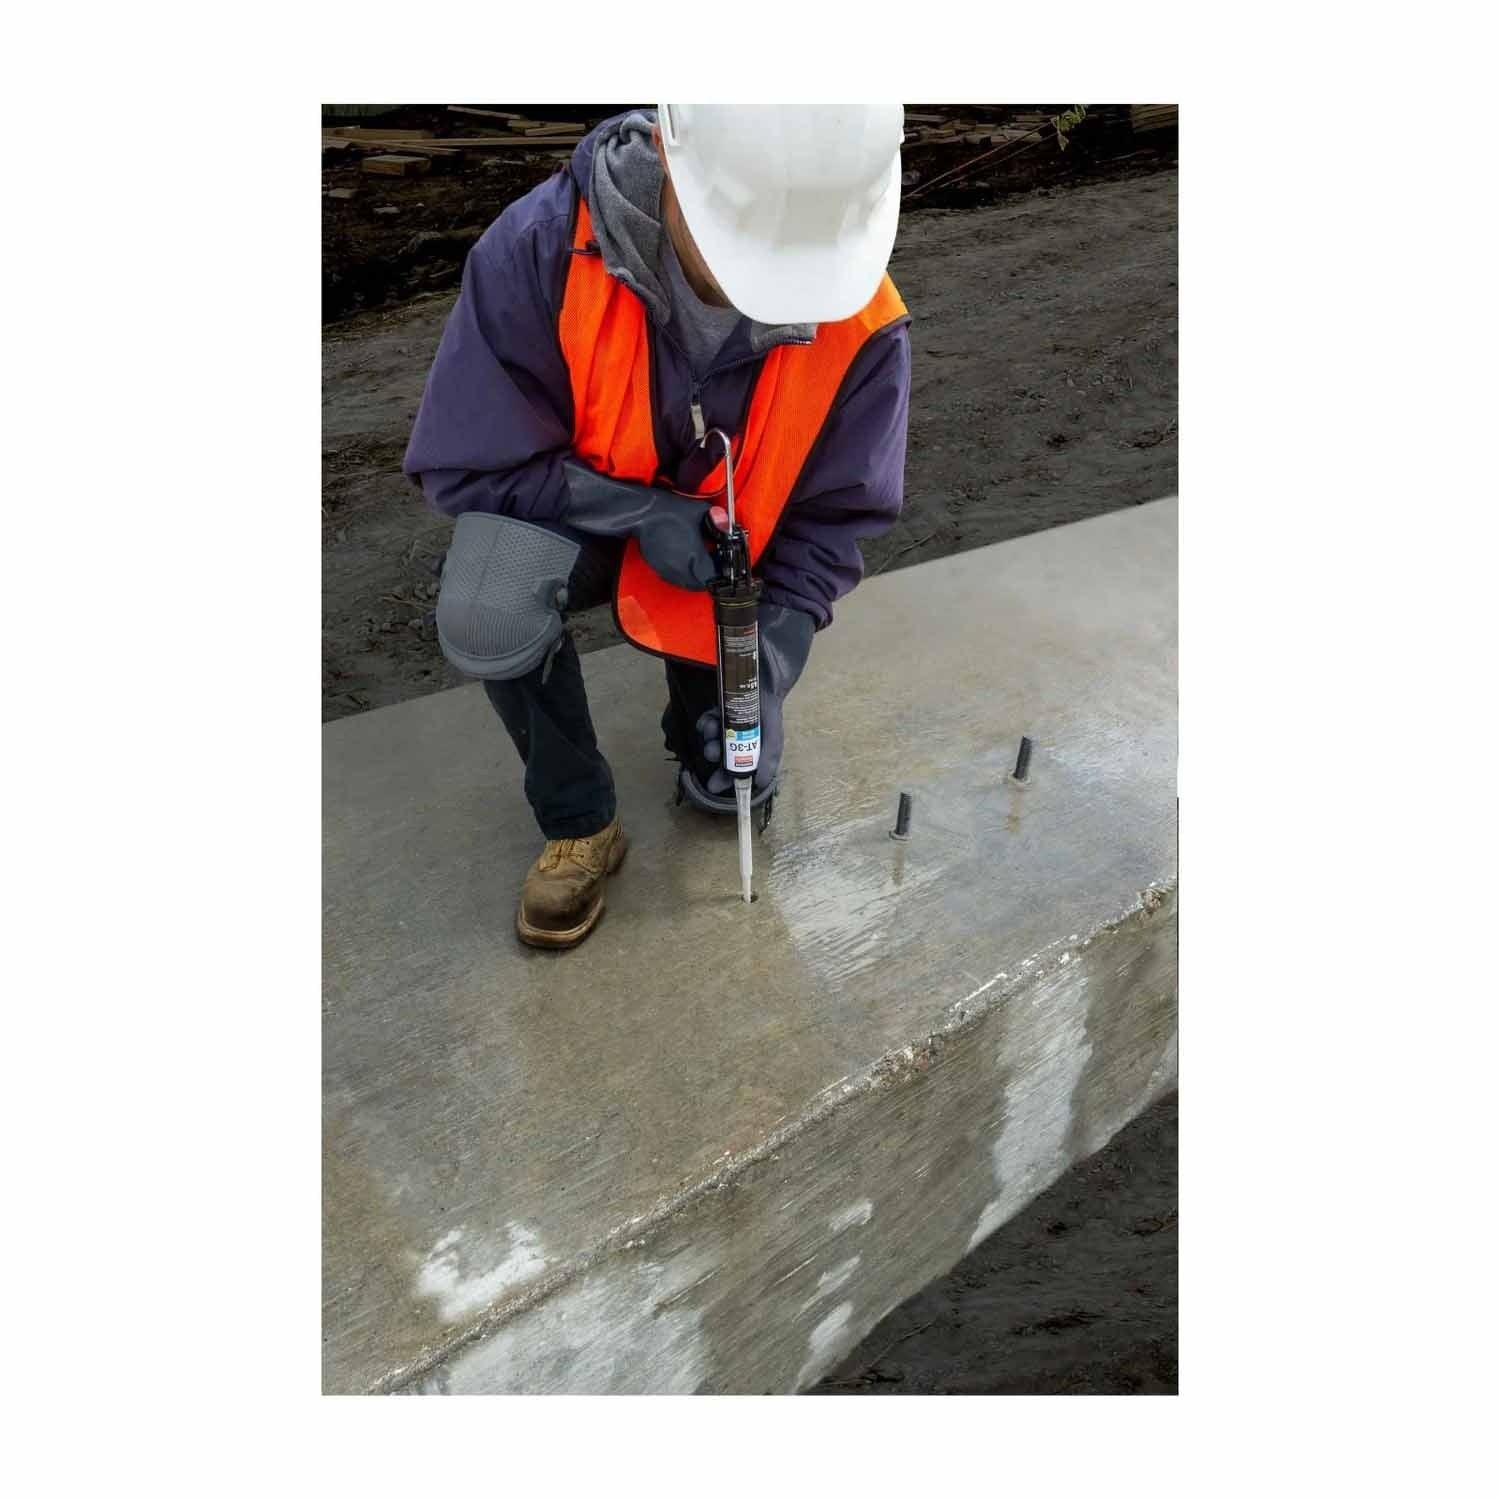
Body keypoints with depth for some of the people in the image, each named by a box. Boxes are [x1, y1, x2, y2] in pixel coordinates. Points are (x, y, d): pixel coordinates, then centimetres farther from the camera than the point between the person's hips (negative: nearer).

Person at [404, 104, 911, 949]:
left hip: (736, 562, 2)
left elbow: (836, 517, -13)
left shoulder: (864, 326, -24)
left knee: (732, 786, 0)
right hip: (586, 517, -1)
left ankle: (696, 674, 35)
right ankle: (580, 822, -7)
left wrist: (773, 650, -28)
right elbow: (467, 466, -22)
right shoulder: (541, 249, -30)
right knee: (486, 616, -34)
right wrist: (641, 512, -34)